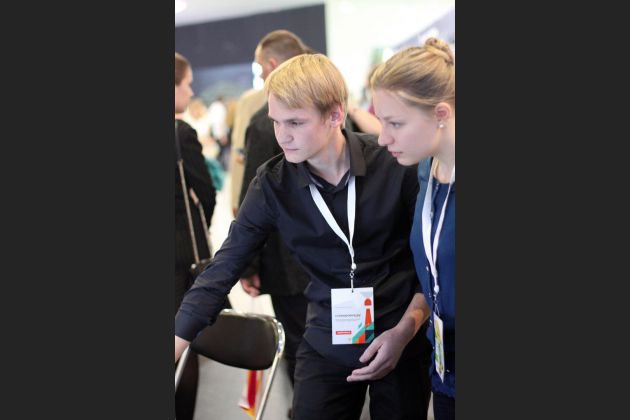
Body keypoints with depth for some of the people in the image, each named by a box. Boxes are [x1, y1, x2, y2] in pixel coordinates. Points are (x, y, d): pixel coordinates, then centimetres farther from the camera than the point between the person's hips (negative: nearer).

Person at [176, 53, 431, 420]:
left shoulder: (397, 164, -14)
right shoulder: (273, 185, -9)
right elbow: (224, 267, -10)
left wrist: (405, 329, -11)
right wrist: (177, 341, -18)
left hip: (402, 342, -1)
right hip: (327, 345, 1)